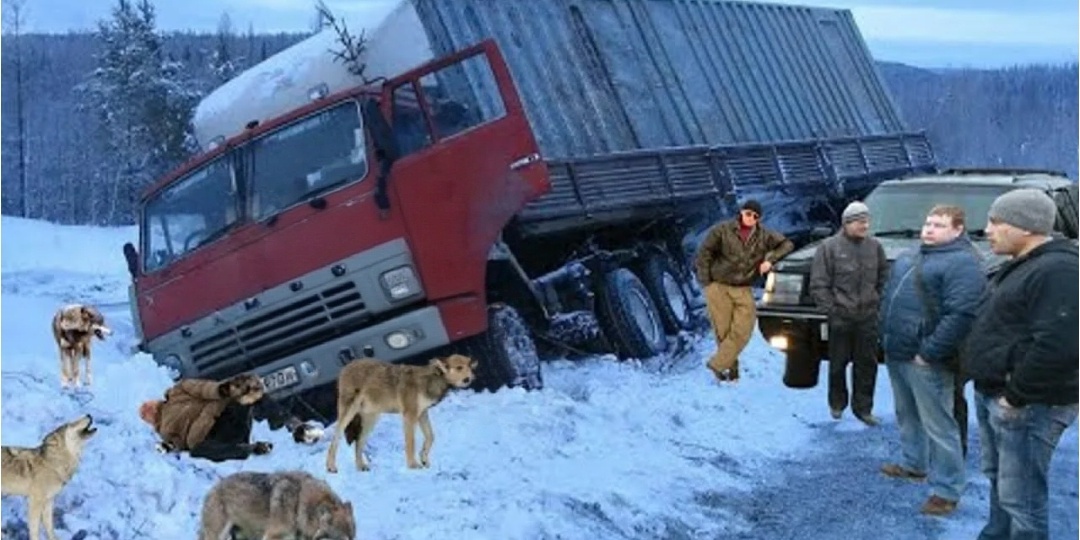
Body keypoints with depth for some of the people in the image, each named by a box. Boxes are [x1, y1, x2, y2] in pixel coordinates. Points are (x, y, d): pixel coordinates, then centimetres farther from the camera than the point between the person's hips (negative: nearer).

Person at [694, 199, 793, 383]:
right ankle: (731, 366, 14)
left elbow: (787, 244, 12)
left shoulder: (764, 236, 3)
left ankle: (718, 364, -1)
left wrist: (770, 259, -4)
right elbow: (704, 253, -2)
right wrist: (705, 282, -5)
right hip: (718, 287, -3)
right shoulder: (722, 230, -6)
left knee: (743, 330, -10)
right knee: (723, 331, -1)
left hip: (743, 290, 3)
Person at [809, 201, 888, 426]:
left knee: (867, 364, 5)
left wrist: (878, 300, 7)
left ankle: (863, 407, 15)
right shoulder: (830, 247, -6)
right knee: (838, 363, 7)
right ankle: (837, 403, 25)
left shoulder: (874, 246, 5)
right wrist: (830, 308, -10)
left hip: (868, 316, 3)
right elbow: (818, 284, -7)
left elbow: (884, 276, 17)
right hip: (840, 317, -3)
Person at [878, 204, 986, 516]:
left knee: (937, 425, -5)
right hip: (896, 353, 9)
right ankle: (913, 464, 40)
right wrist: (886, 338, 16)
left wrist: (928, 353, -23)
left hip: (925, 360, -9)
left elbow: (961, 314, -24)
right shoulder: (910, 257, 15)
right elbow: (890, 297, 25)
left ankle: (946, 490, 0)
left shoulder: (963, 263, -15)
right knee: (907, 415, 23)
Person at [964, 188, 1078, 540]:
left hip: (1027, 406, -11)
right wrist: (990, 390, 17)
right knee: (998, 479, 22)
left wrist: (1017, 396, -22)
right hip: (992, 395, 11)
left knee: (1019, 498, -7)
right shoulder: (1021, 267, 15)